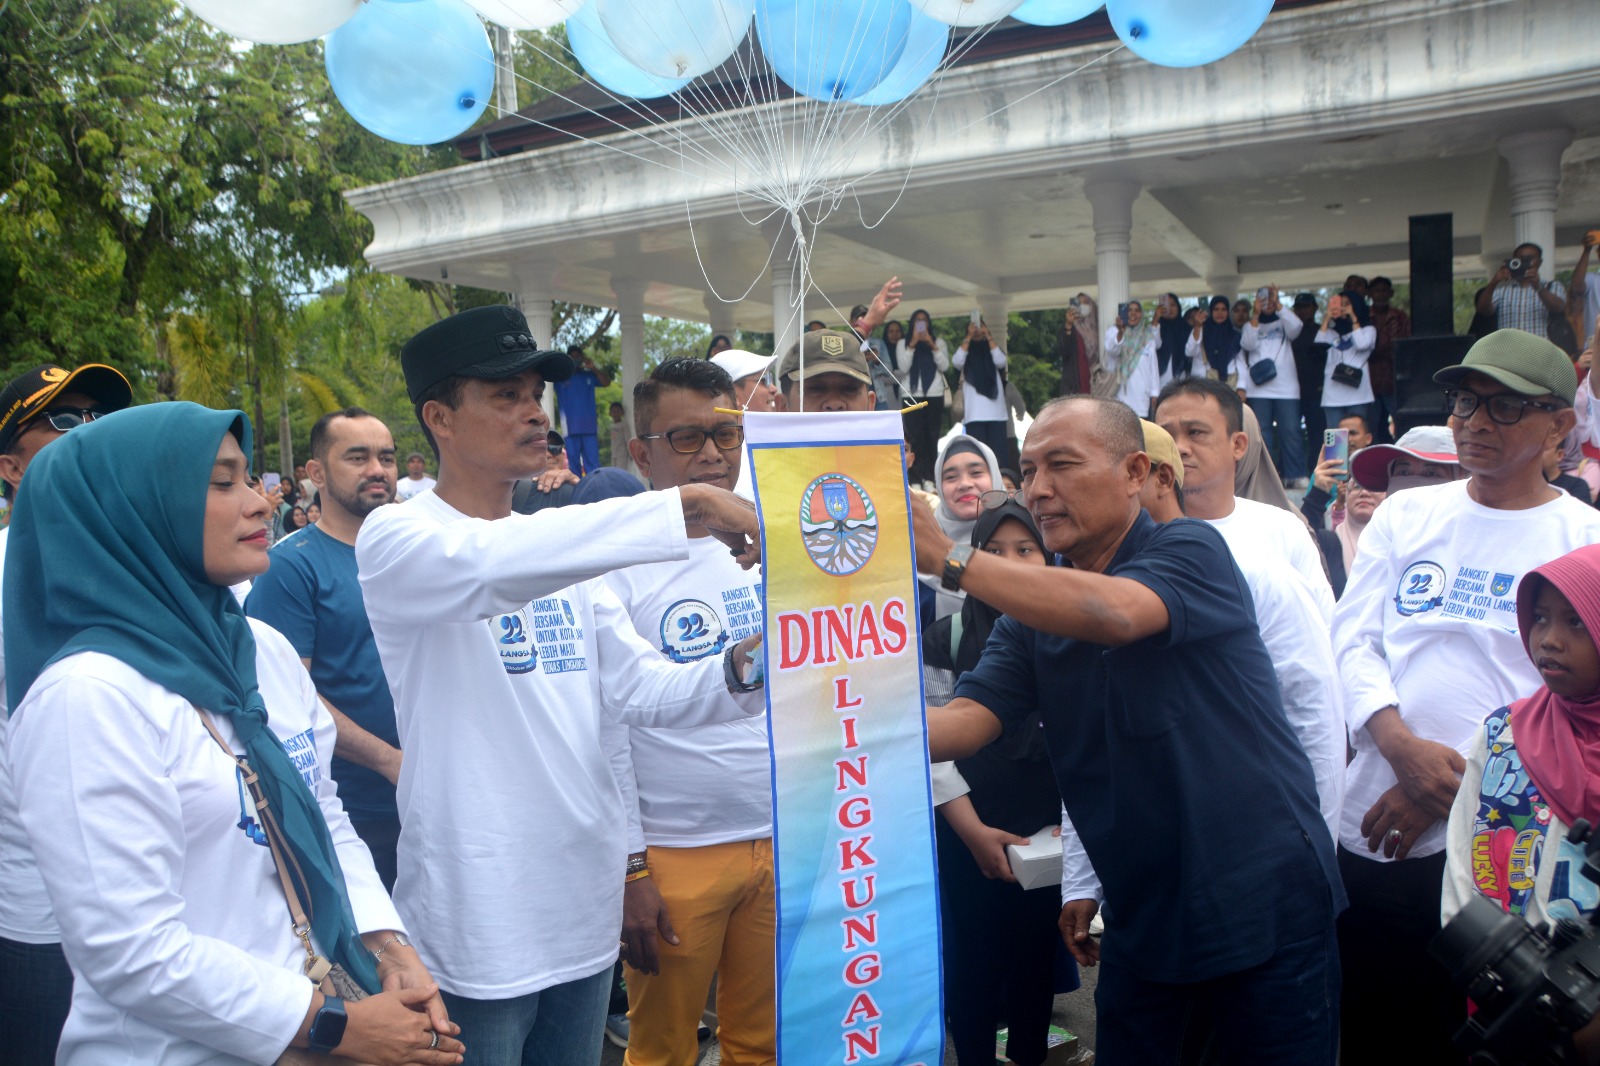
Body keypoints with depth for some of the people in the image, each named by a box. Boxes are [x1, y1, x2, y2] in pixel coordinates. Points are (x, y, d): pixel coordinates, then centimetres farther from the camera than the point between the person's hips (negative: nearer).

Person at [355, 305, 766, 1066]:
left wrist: (737, 672, -15)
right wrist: (686, 506, -34)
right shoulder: (396, 539, -10)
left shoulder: (564, 550, 10)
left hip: (587, 903, 6)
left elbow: (641, 689, 5)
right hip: (477, 922, -6)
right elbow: (492, 563, -33)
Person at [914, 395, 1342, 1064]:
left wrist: (948, 558, -37)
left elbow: (1113, 613, -34)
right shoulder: (1032, 612, 4)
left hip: (1265, 905, -5)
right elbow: (965, 721, -10)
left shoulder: (1191, 551, -11)